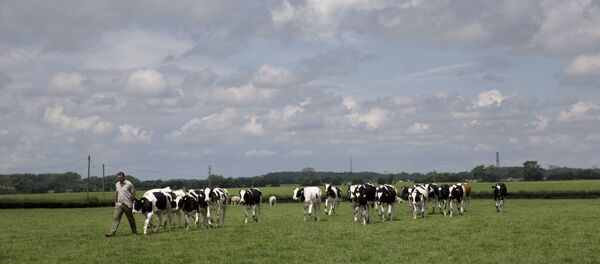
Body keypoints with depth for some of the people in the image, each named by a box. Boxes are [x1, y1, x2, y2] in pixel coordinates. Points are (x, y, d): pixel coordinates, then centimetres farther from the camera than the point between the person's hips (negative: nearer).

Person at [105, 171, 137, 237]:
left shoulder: (129, 184, -8)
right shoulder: (117, 184, 8)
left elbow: (133, 194, -4)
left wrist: (132, 204, -5)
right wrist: (115, 202, 16)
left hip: (127, 205, -4)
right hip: (119, 204, 4)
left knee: (131, 219, 9)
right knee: (115, 218, -6)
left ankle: (134, 232, 24)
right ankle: (112, 233, -12)